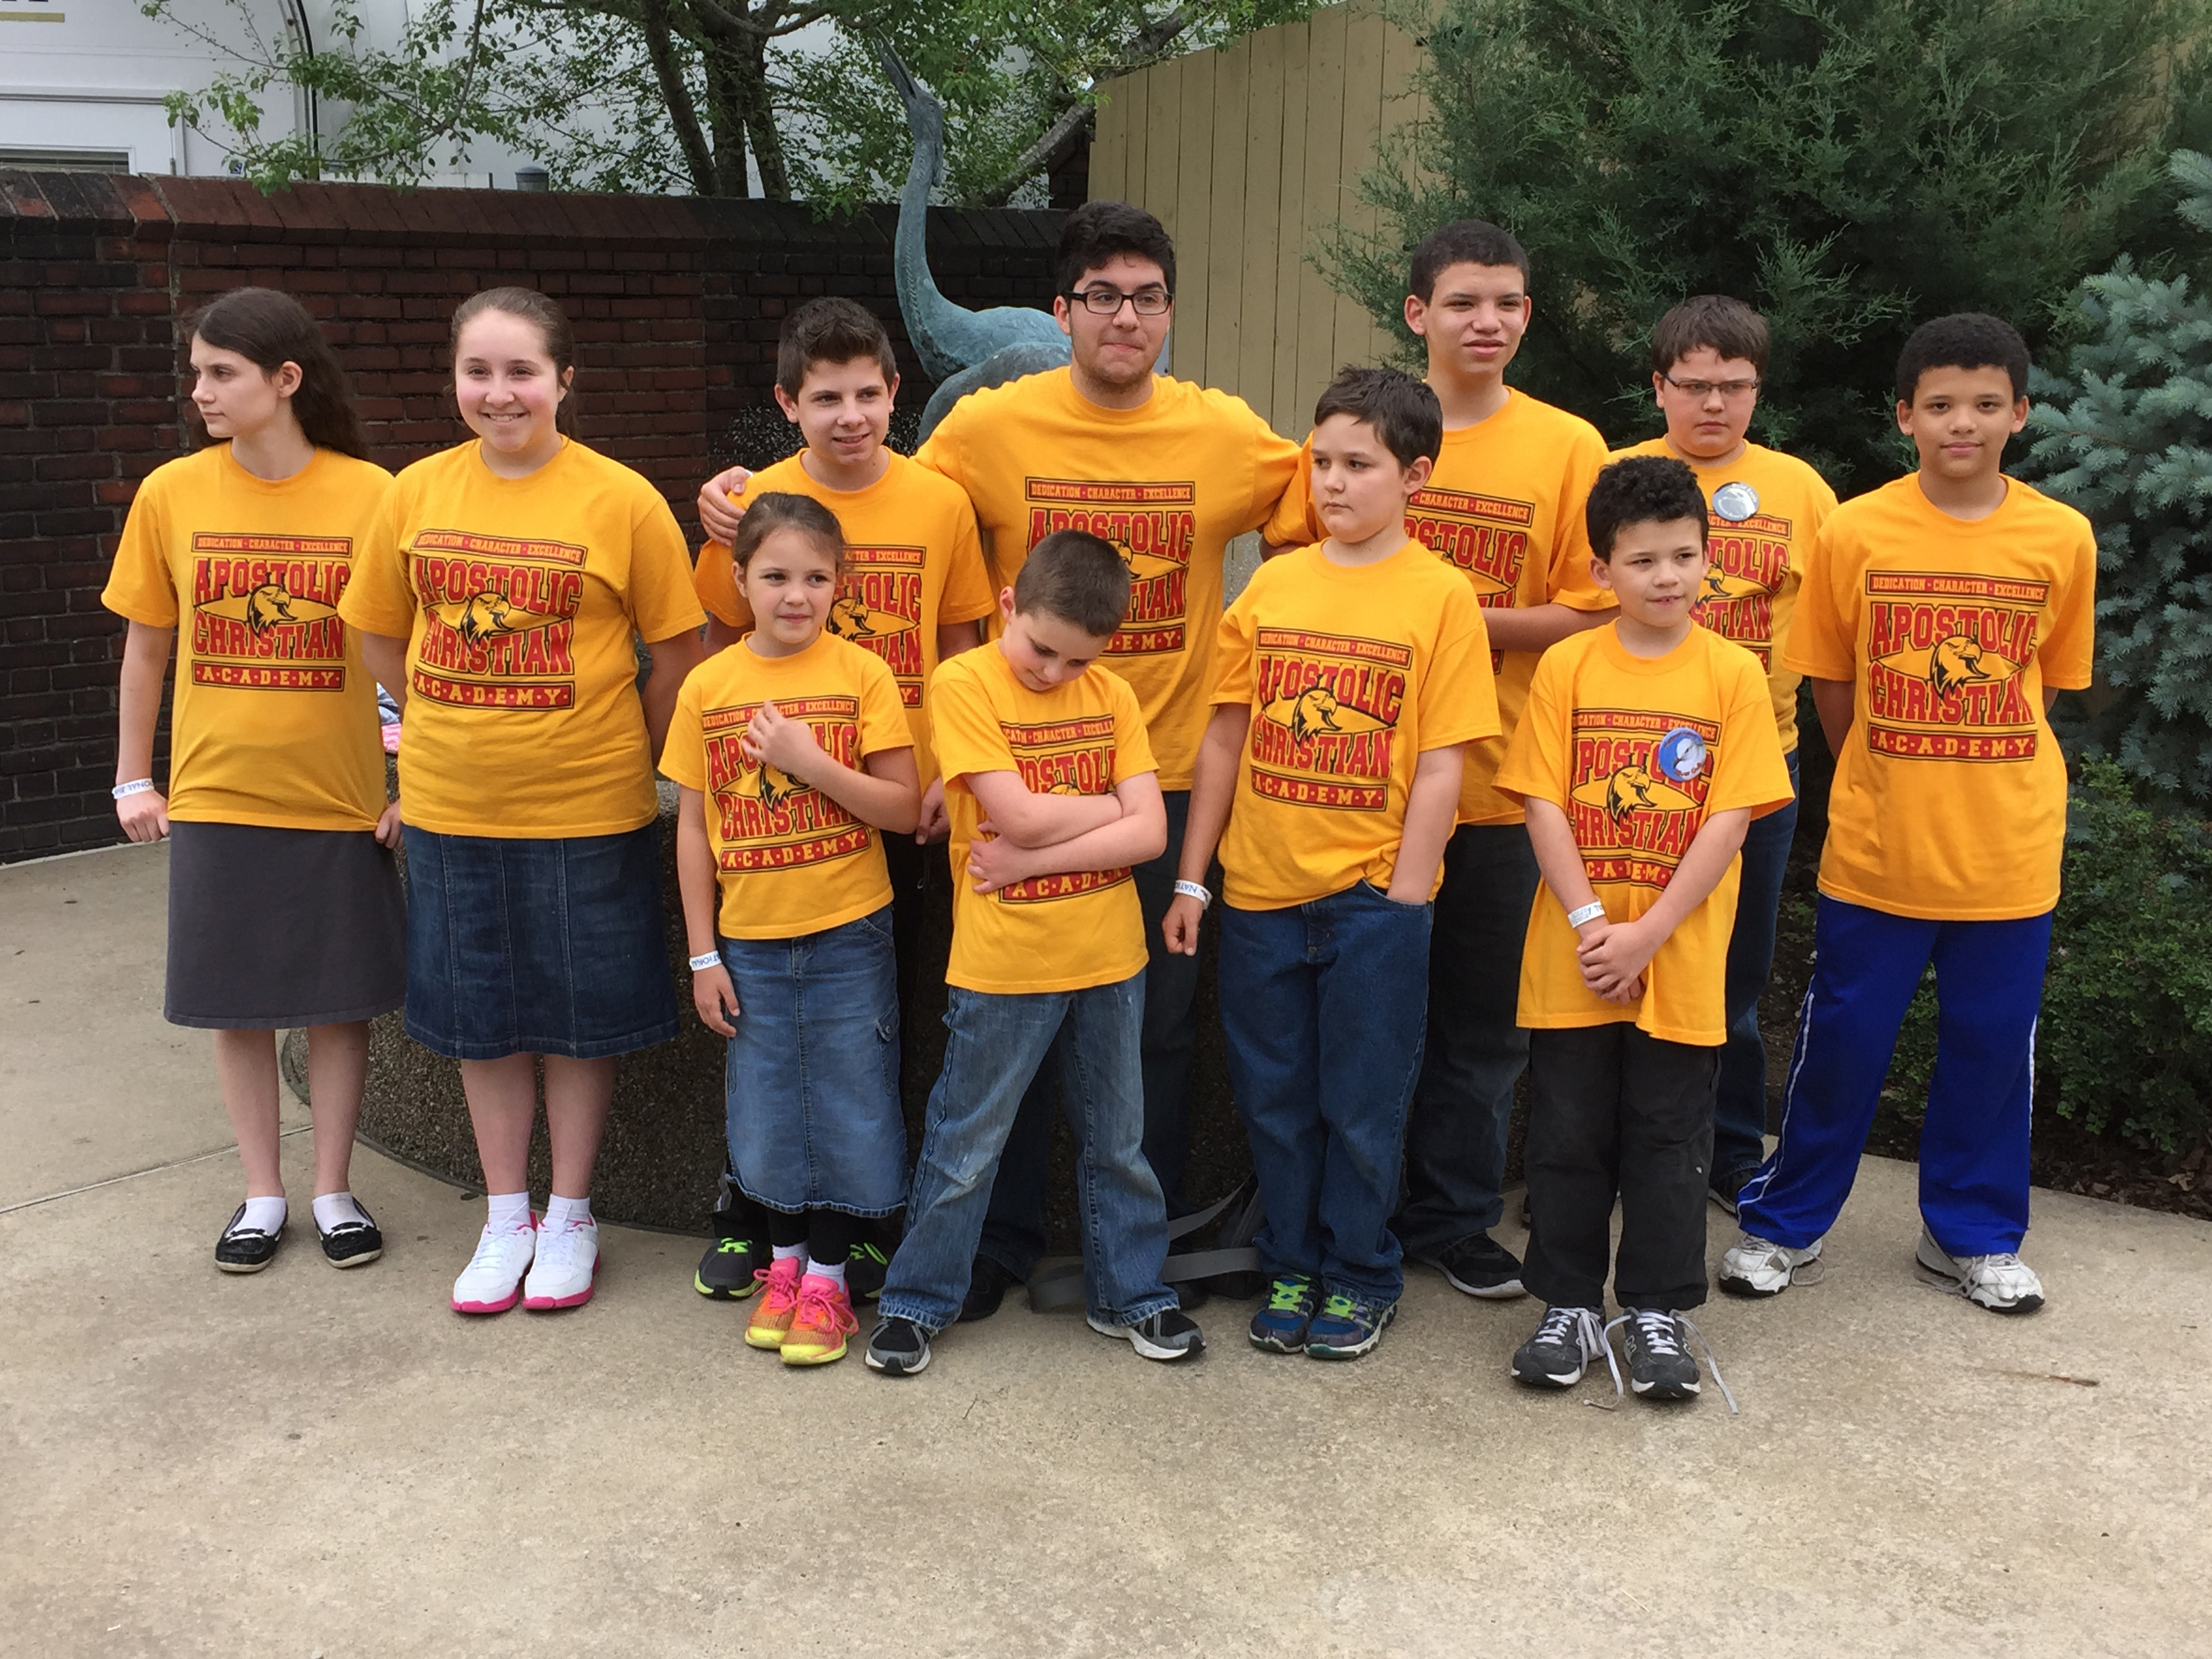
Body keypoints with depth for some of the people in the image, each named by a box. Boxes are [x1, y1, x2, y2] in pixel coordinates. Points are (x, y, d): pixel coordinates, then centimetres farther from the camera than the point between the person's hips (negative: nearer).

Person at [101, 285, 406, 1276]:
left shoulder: (371, 495, -8)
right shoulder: (172, 495, -2)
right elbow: (147, 645, 8)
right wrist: (132, 780, 7)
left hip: (340, 799, -1)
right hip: (215, 796, 2)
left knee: (339, 1000, 8)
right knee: (237, 1004, 9)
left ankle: (333, 1189, 24)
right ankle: (261, 1193, 25)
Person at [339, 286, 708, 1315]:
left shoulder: (621, 500, -10)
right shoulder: (417, 493, 0)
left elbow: (678, 651, -3)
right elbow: (382, 634, 13)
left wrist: (628, 759, -2)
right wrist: (454, 729, 9)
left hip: (585, 808, -3)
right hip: (449, 806, 4)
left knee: (579, 1015, 8)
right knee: (480, 1016, 13)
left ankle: (569, 1216, 25)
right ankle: (505, 1218, 29)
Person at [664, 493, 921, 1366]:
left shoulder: (863, 674, -6)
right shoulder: (707, 686, 0)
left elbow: (905, 809, -9)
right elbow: (693, 827, 3)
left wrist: (811, 761, -21)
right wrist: (703, 955, 2)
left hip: (848, 935, -2)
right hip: (749, 941, 2)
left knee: (847, 1107, 5)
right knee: (765, 1114, 11)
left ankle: (827, 1277, 22)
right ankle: (786, 1258, 32)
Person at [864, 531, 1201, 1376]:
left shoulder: (1111, 695, 2)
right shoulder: (964, 684, -10)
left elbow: (1150, 833, -7)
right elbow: (1019, 814, -20)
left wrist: (1034, 859, -15)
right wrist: (1114, 804, -7)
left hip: (1108, 959, 4)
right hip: (1001, 966, -4)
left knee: (1117, 1143, 16)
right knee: (964, 1149, 8)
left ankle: (1130, 1293, 31)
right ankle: (916, 1300, 24)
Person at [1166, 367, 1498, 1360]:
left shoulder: (1441, 597, -5)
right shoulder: (1272, 584, 5)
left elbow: (1440, 765, -7)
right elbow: (1226, 736, 8)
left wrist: (1404, 897, -11)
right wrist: (1191, 878, 7)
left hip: (1371, 896, -3)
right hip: (1259, 888, 4)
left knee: (1361, 1105, 7)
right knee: (1273, 1097, 13)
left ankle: (1360, 1278, 26)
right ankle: (1290, 1267, 30)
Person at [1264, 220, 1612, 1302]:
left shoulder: (1568, 446, 1)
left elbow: (1587, 613, -2)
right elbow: (1287, 564, 6)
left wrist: (1467, 620, -15)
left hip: (1495, 778, 1)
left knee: (1482, 1016, 10)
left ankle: (1453, 1216, 28)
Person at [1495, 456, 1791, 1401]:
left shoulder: (1733, 674, -2)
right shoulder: (1566, 666, 0)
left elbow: (1730, 820, -7)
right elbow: (1543, 803, -3)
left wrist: (1648, 932, -13)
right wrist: (1591, 921, -13)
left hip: (1681, 961, -1)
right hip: (1572, 958, 1)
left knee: (1668, 1140, 9)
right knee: (1568, 1136, 9)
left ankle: (1657, 1313, 23)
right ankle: (1570, 1307, 24)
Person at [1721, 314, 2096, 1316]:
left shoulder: (2062, 538, -2)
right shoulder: (1855, 532, -6)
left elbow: (2046, 682, 11)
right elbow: (1830, 684, 4)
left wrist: (1977, 779, 8)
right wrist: (1885, 783, 9)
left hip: (2009, 851, 2)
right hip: (1874, 847, -1)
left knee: (1991, 1043, 11)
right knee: (1841, 1038, 7)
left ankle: (1972, 1233, 31)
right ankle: (1785, 1221, 25)